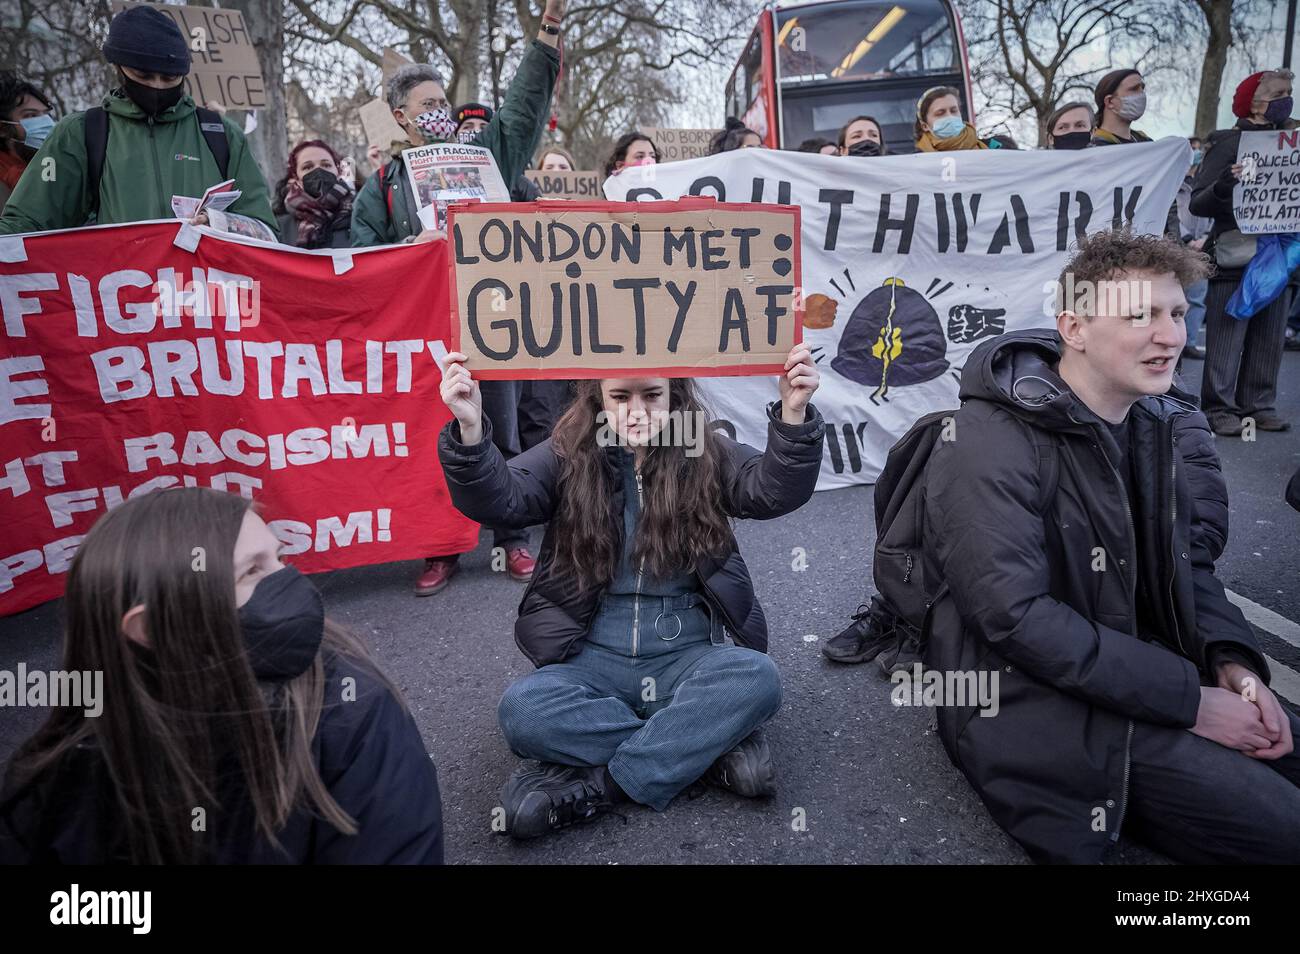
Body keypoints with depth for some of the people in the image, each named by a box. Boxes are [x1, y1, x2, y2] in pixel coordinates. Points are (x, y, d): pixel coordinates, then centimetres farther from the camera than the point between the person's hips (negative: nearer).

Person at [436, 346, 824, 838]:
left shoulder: (706, 456, 1)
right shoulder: (566, 458, 0)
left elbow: (775, 491, -13)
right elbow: (497, 498, -14)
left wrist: (793, 416, -31)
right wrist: (469, 430, -33)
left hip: (687, 658, 0)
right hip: (594, 659, 0)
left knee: (756, 678, -30)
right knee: (522, 710, -28)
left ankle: (597, 783, -21)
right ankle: (711, 747, -18)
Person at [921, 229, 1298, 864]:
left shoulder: (1164, 423, 4)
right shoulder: (992, 444, -22)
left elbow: (1186, 564, 11)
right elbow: (1016, 616, -27)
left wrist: (1231, 661, -8)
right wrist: (1188, 701, -21)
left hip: (1145, 667, 8)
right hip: (1032, 699, -8)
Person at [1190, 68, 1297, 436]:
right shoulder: (1226, 142, -4)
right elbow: (1197, 203, -10)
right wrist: (1223, 185, -28)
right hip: (1234, 258, -6)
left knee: (1269, 338, 7)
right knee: (1226, 338, -5)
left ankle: (1259, 405, 15)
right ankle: (1219, 409, 1)